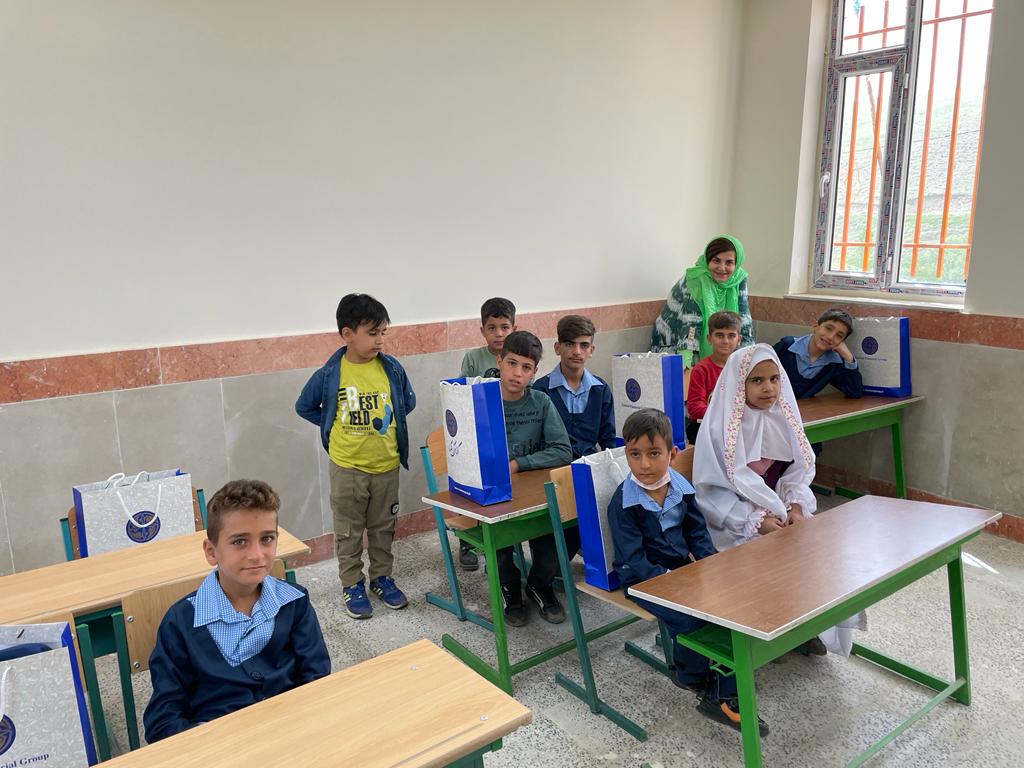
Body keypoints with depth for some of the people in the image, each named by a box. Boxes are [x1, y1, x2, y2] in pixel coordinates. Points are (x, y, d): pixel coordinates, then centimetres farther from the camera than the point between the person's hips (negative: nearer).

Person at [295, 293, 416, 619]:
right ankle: (352, 585, 28)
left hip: (387, 465, 2)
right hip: (347, 467, -2)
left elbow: (408, 402, 11)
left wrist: (387, 424, 1)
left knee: (383, 527, 17)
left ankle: (382, 577, 35)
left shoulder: (392, 368, -7)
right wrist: (335, 429, -2)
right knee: (349, 530, 12)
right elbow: (304, 407, 3)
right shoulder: (330, 374, -12)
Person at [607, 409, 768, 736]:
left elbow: (698, 534, 10)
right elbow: (633, 561, -17)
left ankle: (726, 697, -4)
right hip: (643, 579, -6)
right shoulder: (623, 502, -15)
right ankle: (689, 674, 7)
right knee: (693, 615, -29)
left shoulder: (681, 487, 1)